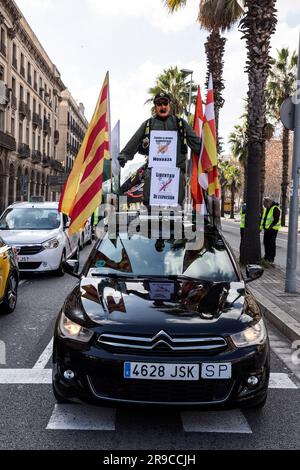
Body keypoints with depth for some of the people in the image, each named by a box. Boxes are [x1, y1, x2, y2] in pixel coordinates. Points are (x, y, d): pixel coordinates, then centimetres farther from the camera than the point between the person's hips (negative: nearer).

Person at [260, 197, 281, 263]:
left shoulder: (275, 209, -13)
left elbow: (276, 220, -18)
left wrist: (271, 225, -29)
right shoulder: (265, 209, 14)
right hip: (266, 228, 8)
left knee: (271, 243, -5)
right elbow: (263, 218, 20)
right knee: (266, 242, 11)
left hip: (273, 229, -8)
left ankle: (271, 258, 1)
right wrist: (261, 226, 13)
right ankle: (267, 256, 21)